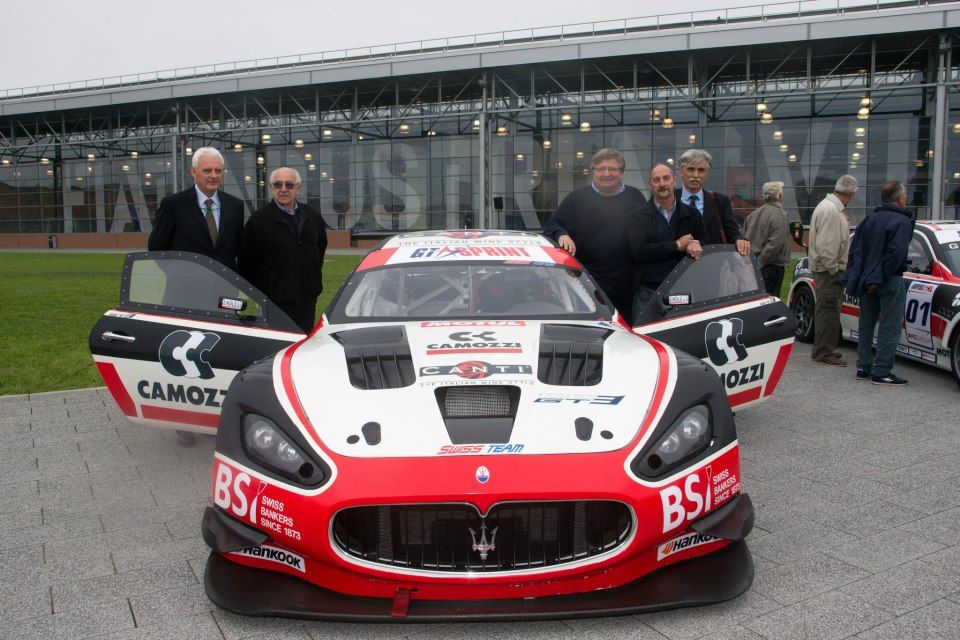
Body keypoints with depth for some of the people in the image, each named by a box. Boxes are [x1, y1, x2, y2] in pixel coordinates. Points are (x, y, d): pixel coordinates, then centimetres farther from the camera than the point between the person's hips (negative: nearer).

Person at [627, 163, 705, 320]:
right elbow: (637, 251, -12)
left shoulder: (691, 214, 12)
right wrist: (678, 245, -8)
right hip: (647, 294, -2)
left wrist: (696, 245, -15)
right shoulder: (638, 216, 2)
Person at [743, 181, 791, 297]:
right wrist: (760, 262, -15)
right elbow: (775, 243, -20)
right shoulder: (779, 215, -11)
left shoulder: (753, 214, 10)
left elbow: (744, 238, 14)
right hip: (773, 266, -7)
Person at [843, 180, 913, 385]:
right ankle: (881, 372, -3)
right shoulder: (901, 221, -11)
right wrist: (879, 277, -19)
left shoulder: (871, 219, 12)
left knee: (866, 325, 15)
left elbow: (855, 247, 11)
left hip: (867, 281, 7)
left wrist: (856, 274, 9)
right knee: (889, 327, -2)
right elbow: (896, 252, -21)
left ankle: (863, 368, 19)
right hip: (889, 282, -7)